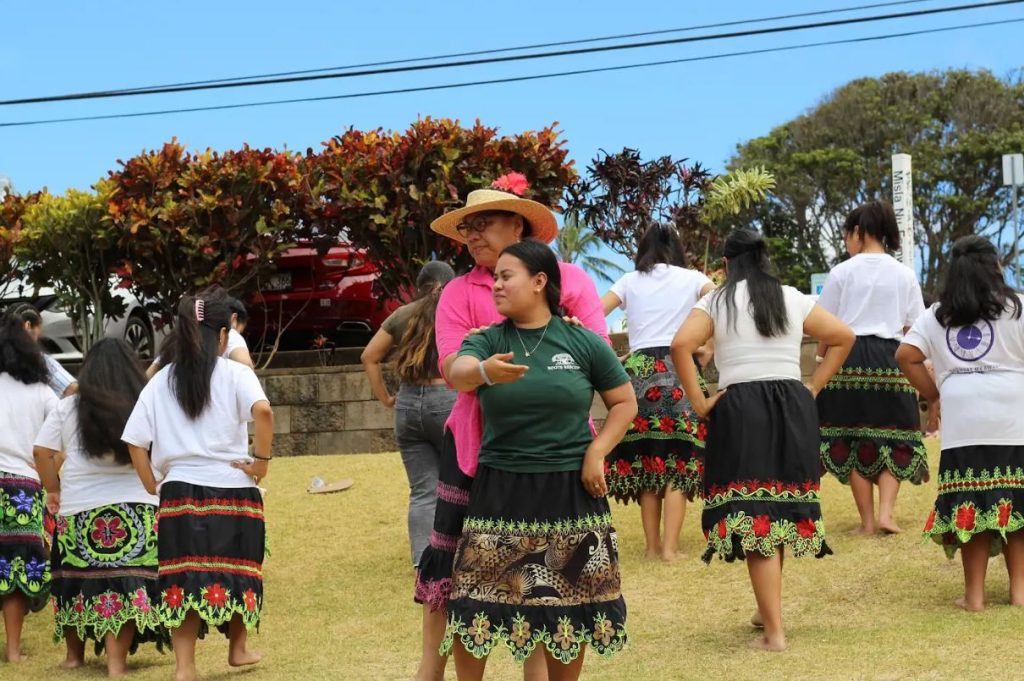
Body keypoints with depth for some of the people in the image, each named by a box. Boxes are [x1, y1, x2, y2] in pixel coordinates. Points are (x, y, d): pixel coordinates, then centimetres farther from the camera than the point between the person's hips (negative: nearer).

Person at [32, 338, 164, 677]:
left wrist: (53, 490, 10)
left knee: (75, 580, 14)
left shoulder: (67, 408, 0)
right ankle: (116, 661, -7)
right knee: (124, 583, -1)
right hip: (135, 509, -1)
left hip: (77, 509, 1)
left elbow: (42, 451, -2)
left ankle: (74, 654, 25)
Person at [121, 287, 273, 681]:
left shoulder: (161, 381, 6)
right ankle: (238, 648, 31)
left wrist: (153, 489, 9)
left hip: (180, 491, 2)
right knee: (237, 571, 17)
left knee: (183, 576, 5)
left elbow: (135, 443, 1)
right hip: (233, 490, -2)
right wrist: (261, 461, -13)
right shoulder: (234, 374, -5)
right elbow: (262, 410, -24)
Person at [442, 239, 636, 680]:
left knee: (568, 607, 8)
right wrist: (485, 371, -44)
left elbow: (625, 402, 8)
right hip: (500, 491, 1)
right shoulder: (487, 340, 1)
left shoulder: (583, 342, 0)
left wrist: (596, 453, -5)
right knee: (475, 606, -2)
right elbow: (456, 374, -21)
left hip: (569, 491, 0)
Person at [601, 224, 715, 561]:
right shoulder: (692, 280, 8)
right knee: (678, 461, 0)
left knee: (645, 459, 8)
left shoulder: (630, 282, 10)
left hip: (639, 371, 1)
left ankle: (652, 545, 9)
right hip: (679, 369, -1)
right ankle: (670, 545, -6)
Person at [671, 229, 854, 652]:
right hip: (793, 407, 3)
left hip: (740, 409, -3)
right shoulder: (793, 300, 11)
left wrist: (699, 403, -7)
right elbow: (844, 337, 15)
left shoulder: (717, 302, 2)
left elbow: (681, 345, -13)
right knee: (781, 510, 16)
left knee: (753, 518, -4)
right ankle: (768, 609, 26)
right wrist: (813, 388, 14)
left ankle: (774, 631, -8)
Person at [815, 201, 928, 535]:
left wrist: (822, 357, 14)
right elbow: (915, 326, 6)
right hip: (889, 359, 1)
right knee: (892, 438, 10)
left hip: (848, 357, -1)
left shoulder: (842, 272, -2)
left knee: (852, 439, 7)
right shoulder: (904, 274, 5)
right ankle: (885, 512, -6)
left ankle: (867, 520, 8)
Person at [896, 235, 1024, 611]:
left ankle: (974, 593, 4)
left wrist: (933, 396, 12)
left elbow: (906, 356, 4)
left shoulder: (937, 315, 12)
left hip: (961, 423, 2)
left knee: (970, 504, 3)